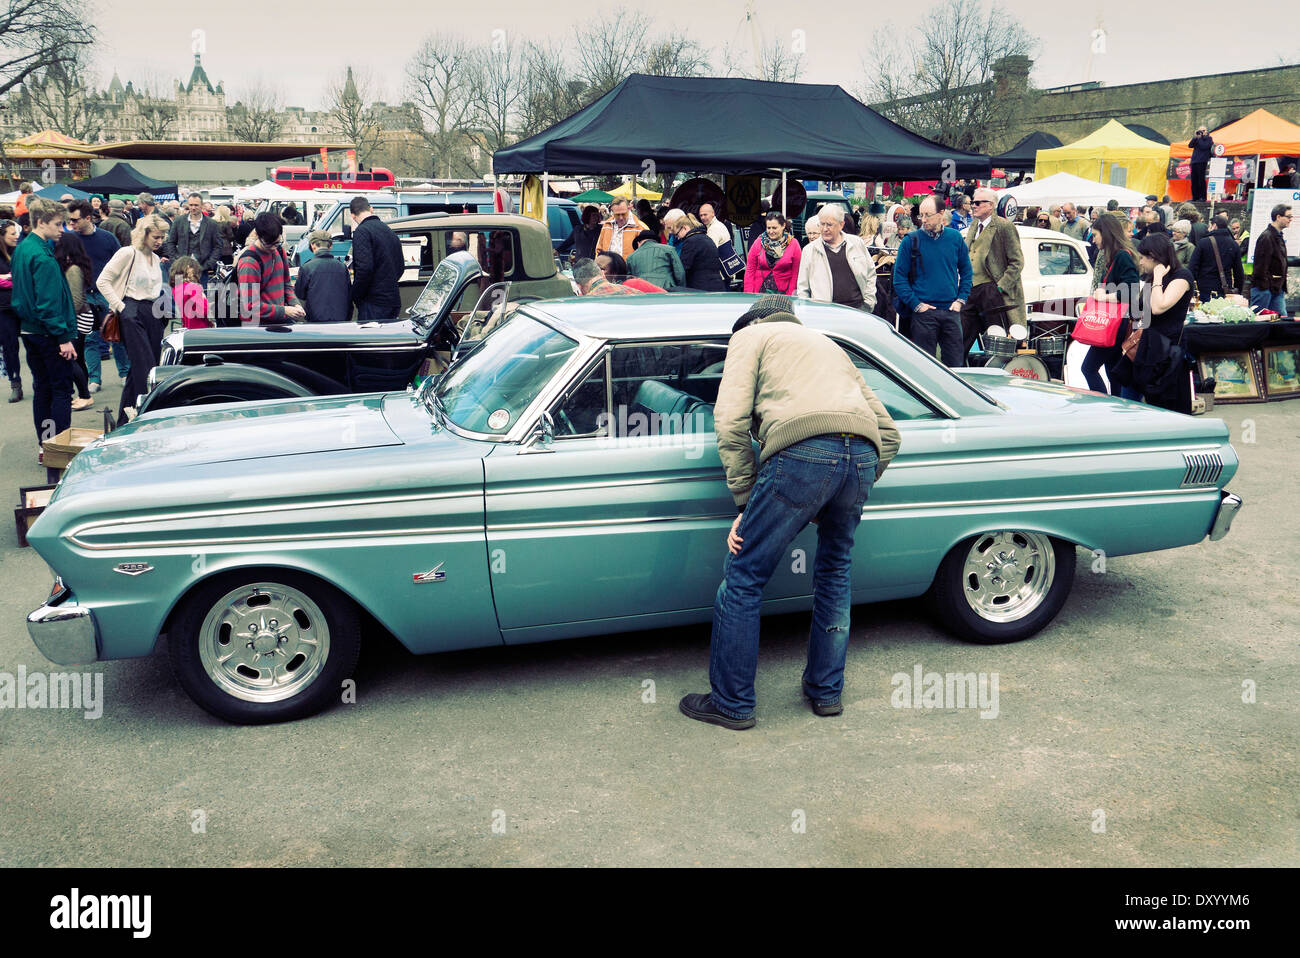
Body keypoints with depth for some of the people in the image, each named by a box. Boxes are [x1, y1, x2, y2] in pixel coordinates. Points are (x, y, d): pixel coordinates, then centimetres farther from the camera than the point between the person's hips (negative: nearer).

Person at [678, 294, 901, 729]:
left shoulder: (750, 337, 22)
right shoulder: (829, 345, 39)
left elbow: (731, 421, 4)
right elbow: (889, 433, 31)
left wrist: (745, 503, 6)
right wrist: (852, 492, 31)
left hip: (802, 452, -6)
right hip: (864, 454, 6)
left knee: (744, 576, 7)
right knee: (836, 569, 27)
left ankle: (731, 703, 15)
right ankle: (826, 691, 33)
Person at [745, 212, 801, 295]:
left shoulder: (793, 244, 2)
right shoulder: (758, 243, 6)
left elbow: (796, 273, 1)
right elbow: (750, 270, 6)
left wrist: (789, 296, -6)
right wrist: (749, 294, -3)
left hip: (782, 293, -1)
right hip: (759, 293, 1)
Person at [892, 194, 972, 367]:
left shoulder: (955, 238, 7)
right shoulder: (911, 241, -2)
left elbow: (966, 271, 15)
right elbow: (899, 278, -2)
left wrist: (961, 300, 3)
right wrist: (916, 304, -9)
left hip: (951, 311, 2)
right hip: (924, 312, -2)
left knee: (956, 363, 6)